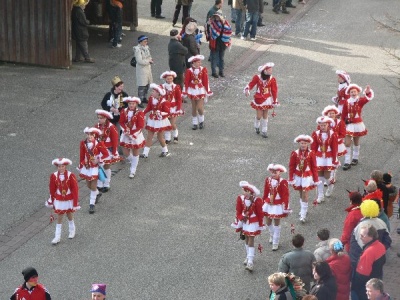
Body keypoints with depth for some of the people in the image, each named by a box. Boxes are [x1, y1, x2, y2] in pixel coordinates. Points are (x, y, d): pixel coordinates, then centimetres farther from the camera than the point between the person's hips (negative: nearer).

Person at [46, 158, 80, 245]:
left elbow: (75, 189, -13)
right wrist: (51, 201, 6)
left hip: (69, 199, -1)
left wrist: (75, 203, -12)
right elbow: (52, 189, -1)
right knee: (59, 218, 4)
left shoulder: (71, 176, -18)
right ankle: (57, 237, 8)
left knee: (70, 216, 18)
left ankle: (72, 231, 42)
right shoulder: (54, 176, -12)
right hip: (59, 200, 1)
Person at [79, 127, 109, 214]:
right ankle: (97, 193, 47)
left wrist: (98, 160, -19)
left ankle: (92, 204, 6)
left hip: (95, 167, -4)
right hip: (86, 167, 4)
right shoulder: (83, 143, -5)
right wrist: (81, 166, 7)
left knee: (93, 186, -2)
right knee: (88, 185, 16)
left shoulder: (98, 144, -15)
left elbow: (106, 154, -8)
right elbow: (82, 156, 4)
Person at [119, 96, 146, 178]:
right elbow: (121, 122, 2)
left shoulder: (139, 113, -15)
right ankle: (131, 161, 38)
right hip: (126, 134, 3)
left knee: (135, 153, 7)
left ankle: (133, 171, 19)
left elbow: (140, 126, -14)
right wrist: (126, 130, -14)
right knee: (125, 152, 4)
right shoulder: (124, 112, -4)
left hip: (136, 135, -3)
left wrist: (132, 134, -17)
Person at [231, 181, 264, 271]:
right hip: (244, 222, 4)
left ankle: (250, 262, -8)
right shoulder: (240, 198, -9)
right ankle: (249, 257, 36)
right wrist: (238, 225, 0)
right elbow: (238, 212, 1)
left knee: (251, 242, -7)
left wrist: (260, 227, -4)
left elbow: (260, 214, -9)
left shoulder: (257, 200, -18)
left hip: (253, 223, -4)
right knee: (246, 240, 18)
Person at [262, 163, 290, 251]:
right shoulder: (268, 180, -3)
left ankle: (275, 243, 13)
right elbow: (265, 193, 6)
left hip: (278, 205, -4)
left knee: (276, 223, 4)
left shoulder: (283, 182, -16)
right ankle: (272, 235, 44)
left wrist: (286, 208, -12)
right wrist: (263, 204, 10)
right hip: (268, 204, 4)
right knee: (268, 222, 15)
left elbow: (285, 195, -13)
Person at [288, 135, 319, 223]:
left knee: (305, 195, -6)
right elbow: (291, 167, -1)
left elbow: (314, 167, -3)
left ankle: (303, 215, -4)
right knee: (301, 194, 16)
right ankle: (303, 209, 35)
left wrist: (316, 179, -1)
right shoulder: (295, 153, -7)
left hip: (307, 177, -2)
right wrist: (291, 179, -2)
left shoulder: (311, 154, -9)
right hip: (298, 176, 2)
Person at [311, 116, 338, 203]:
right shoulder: (315, 134, -5)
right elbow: (313, 148, 0)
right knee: (319, 176, 3)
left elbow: (335, 149, -4)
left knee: (327, 176, -2)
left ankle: (330, 184, 35)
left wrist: (334, 160, -4)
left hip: (329, 158, -2)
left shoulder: (333, 135, -8)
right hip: (319, 157, 2)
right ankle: (320, 196, 11)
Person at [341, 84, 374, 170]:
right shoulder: (347, 102, -5)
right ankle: (347, 162, -4)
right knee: (347, 143, -6)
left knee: (356, 142, 17)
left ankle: (355, 158, 37)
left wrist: (368, 92, -50)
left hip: (358, 124, 0)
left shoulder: (360, 101, -9)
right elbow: (343, 114, 1)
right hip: (349, 124, 0)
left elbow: (368, 98, -30)